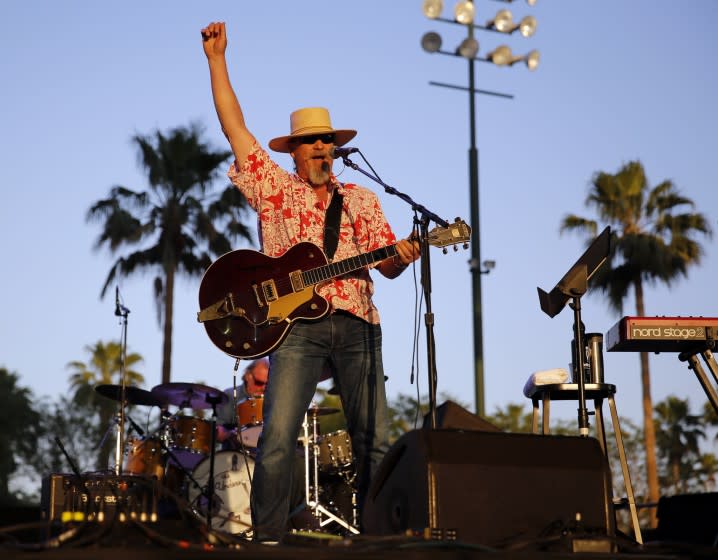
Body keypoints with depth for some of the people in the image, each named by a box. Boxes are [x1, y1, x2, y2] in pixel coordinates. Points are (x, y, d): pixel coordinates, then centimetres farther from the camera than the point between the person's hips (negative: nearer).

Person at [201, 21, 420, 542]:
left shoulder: (361, 199, 18)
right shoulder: (274, 188, 12)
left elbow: (387, 266, 13)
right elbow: (235, 128, 7)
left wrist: (403, 256, -11)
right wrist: (217, 58, 4)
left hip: (357, 325, 3)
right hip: (298, 324, -2)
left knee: (375, 440, 1)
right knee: (278, 438, -13)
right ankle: (268, 537, -6)